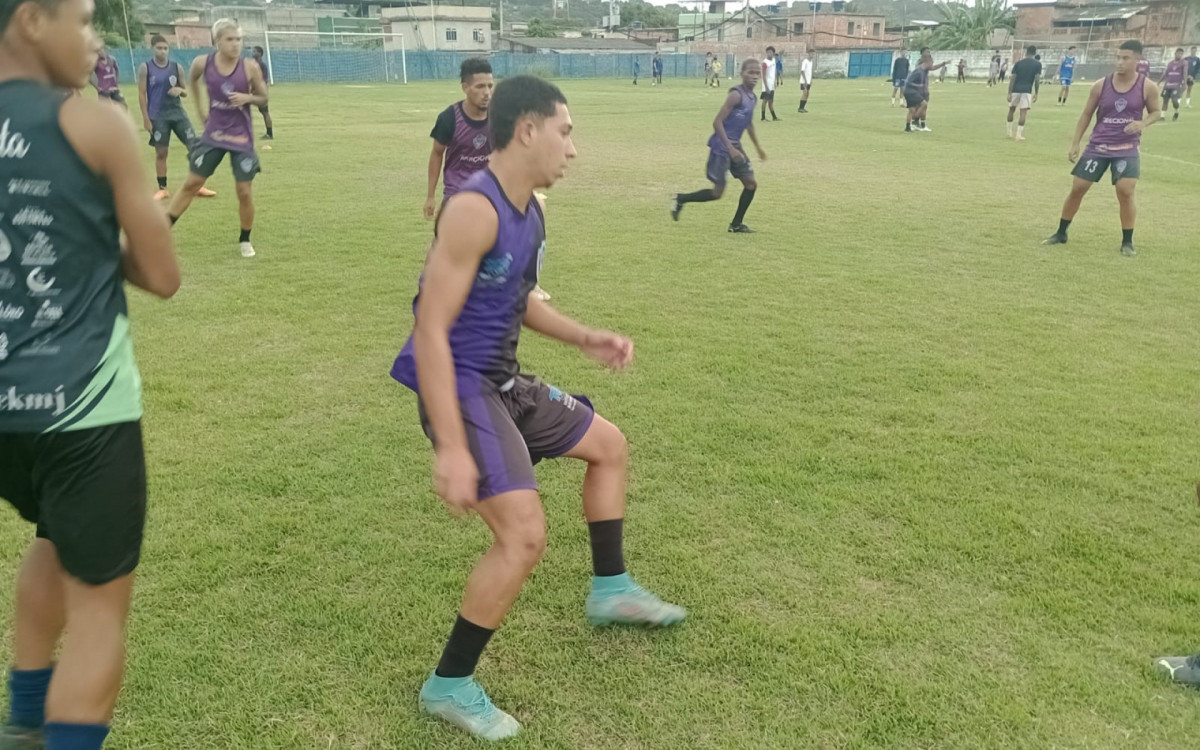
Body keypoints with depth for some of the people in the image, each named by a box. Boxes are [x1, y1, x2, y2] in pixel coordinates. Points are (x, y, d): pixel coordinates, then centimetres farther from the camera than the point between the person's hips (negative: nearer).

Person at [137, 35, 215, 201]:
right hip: (158, 116, -2)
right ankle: (162, 189, 15)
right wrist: (146, 118, -7)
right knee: (161, 153, 4)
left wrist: (180, 90, -11)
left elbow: (185, 92, 13)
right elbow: (142, 94, -2)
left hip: (178, 112, 2)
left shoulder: (177, 67, 5)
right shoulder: (145, 68, -2)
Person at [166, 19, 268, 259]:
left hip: (242, 137, -1)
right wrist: (200, 110, 13)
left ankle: (245, 240, 21)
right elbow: (192, 80, 16)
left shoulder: (250, 67, -12)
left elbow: (263, 98, 1)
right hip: (214, 133, 1)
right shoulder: (203, 63, -8)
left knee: (244, 191, 0)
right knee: (191, 184, 6)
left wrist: (248, 97, -20)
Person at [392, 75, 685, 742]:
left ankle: (611, 590, 39)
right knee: (526, 534, -18)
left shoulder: (528, 210, 7)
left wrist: (585, 338, 10)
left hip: (503, 381, 10)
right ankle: (450, 685, 4)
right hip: (460, 386, -10)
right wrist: (450, 448, -30)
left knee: (609, 443, 22)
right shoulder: (476, 210, -23)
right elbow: (431, 331, -26)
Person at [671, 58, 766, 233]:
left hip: (735, 146, 9)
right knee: (717, 192, -5)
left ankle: (736, 224, 15)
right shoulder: (736, 94, -17)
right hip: (721, 147, -9)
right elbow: (717, 122, -21)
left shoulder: (752, 96, 9)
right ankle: (680, 199, 12)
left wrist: (758, 147, 30)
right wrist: (730, 148, -25)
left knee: (751, 183, 5)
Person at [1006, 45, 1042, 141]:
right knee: (1023, 112, 0)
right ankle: (1019, 134, -4)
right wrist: (1036, 93, 1)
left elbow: (1012, 78, -1)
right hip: (1027, 90, -2)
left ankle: (1009, 130, 25)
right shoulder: (1038, 64, 3)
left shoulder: (1018, 63, 6)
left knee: (1012, 109, 19)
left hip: (1015, 89, 2)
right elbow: (1036, 79, -5)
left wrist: (1009, 93, -2)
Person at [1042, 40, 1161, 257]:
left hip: (1127, 149, -1)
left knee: (1125, 191, -14)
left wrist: (1143, 123, -16)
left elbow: (1155, 112, 7)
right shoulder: (1101, 85, -4)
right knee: (1077, 188, 3)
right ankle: (1061, 233, 20)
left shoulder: (1148, 87, -6)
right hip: (1098, 146, 2)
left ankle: (1127, 242, 1)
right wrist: (1075, 144, 3)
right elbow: (1087, 114, 6)